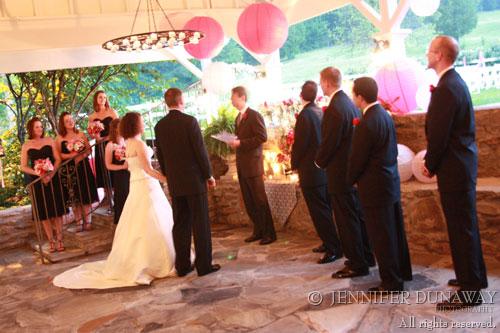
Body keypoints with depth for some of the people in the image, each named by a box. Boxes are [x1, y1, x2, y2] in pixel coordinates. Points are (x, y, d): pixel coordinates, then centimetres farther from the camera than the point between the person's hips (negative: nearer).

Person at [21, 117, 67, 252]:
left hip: (53, 178, 0)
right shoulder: (26, 145, 2)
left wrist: (51, 174, -15)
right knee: (43, 212, 3)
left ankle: (59, 239, 8)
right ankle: (51, 241, 10)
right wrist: (38, 174, -15)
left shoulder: (49, 141, 2)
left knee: (57, 209, 1)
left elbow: (58, 159, -1)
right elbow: (23, 166, 0)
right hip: (37, 181, 0)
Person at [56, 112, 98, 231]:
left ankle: (87, 222, 11)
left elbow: (89, 149, 5)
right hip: (69, 170, -1)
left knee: (86, 196, 2)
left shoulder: (81, 134, 6)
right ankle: (79, 223, 13)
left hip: (83, 167, 1)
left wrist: (82, 156, -13)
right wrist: (71, 156, -17)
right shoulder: (59, 138, 0)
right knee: (74, 198, 3)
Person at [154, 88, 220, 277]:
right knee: (201, 224, 2)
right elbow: (200, 150, -12)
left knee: (180, 224, 11)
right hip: (195, 180, -5)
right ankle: (204, 265, 7)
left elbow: (160, 155, 10)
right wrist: (209, 175, -2)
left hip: (174, 183, 5)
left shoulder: (160, 126, 4)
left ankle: (182, 265, 16)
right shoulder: (189, 121, -12)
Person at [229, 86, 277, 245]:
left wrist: (240, 143, -18)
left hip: (253, 163, -8)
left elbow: (262, 137, -17)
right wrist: (234, 142, 2)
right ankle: (258, 231, 19)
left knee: (260, 200, -3)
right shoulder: (238, 117, 16)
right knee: (249, 202, 10)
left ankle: (269, 233, 6)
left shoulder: (254, 115, -10)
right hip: (241, 165, 8)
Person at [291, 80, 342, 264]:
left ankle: (334, 249, 2)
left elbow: (299, 144, -15)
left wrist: (295, 164, 0)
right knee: (326, 210, 17)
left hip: (311, 172, -8)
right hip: (325, 169, 8)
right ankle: (331, 243, 28)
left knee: (320, 212, -2)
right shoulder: (321, 112, 6)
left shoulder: (305, 115, -17)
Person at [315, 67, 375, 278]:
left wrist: (320, 161, -1)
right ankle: (366, 256, 30)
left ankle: (357, 264, 9)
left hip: (340, 172, -9)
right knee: (358, 215, 18)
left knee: (347, 219, 0)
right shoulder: (350, 103, 8)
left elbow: (329, 142, -20)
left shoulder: (335, 109, -21)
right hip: (354, 169, 9)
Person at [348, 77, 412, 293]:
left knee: (381, 236, 1)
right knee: (394, 231, 18)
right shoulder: (385, 115, 6)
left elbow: (357, 159, -16)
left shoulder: (367, 123, -22)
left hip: (375, 187, -9)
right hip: (391, 183, 9)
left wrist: (351, 180, 2)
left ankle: (391, 282, 11)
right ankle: (402, 272, 31)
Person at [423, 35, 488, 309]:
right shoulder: (456, 82, 11)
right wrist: (433, 162, 13)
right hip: (463, 162, 10)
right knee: (466, 225, 19)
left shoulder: (446, 89, -21)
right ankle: (473, 277, 34)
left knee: (461, 228, -2)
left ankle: (469, 291, 8)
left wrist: (430, 165, -6)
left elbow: (438, 134, -20)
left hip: (454, 168, -10)